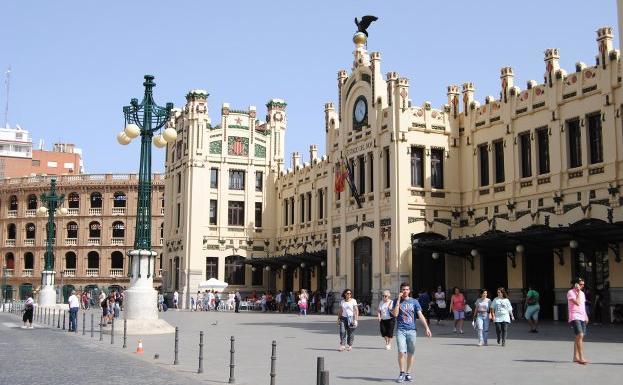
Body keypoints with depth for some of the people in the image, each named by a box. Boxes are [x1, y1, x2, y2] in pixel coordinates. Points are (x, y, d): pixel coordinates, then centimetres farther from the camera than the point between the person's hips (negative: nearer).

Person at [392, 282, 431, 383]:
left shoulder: (414, 302, 5)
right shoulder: (397, 301, 4)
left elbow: (420, 315, 0)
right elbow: (395, 314, -10)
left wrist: (427, 328, -9)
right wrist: (398, 300, -11)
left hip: (411, 330, 2)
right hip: (400, 330, -2)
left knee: (411, 353, 6)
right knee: (401, 352, -11)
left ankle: (408, 373, 17)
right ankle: (402, 373, 1)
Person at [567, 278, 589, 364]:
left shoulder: (582, 293, 17)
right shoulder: (571, 292, -8)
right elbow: (577, 303, -20)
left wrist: (586, 316, 19)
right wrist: (578, 291, -14)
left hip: (582, 318, 9)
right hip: (574, 317, -9)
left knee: (579, 337, 10)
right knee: (580, 335, -20)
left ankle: (576, 357, 17)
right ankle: (581, 358, -22)